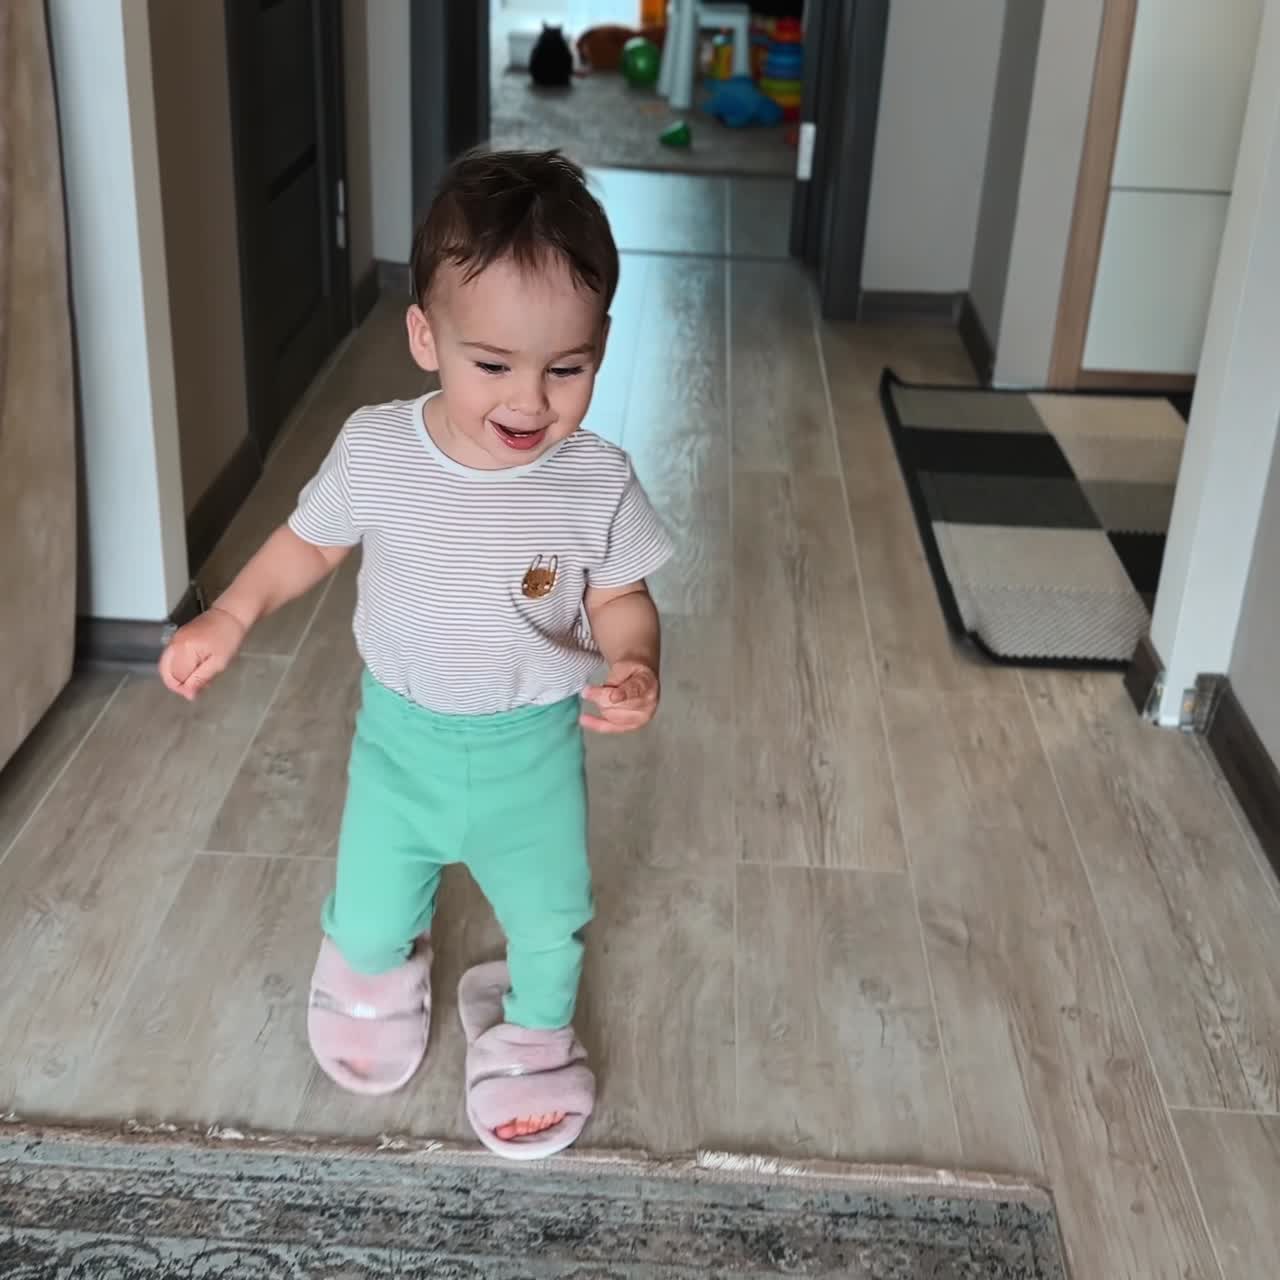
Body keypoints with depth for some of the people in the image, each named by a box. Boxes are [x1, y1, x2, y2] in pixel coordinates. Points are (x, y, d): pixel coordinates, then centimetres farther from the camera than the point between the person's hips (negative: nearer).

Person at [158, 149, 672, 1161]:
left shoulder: (598, 481, -22)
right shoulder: (374, 451, -19)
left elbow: (622, 598, -9)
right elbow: (311, 542, -1)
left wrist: (634, 668, -29)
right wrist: (232, 616, -13)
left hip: (533, 747, -1)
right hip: (402, 735, 1)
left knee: (550, 915, 18)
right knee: (369, 915, 21)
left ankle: (534, 1028, 52)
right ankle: (379, 973, 60)